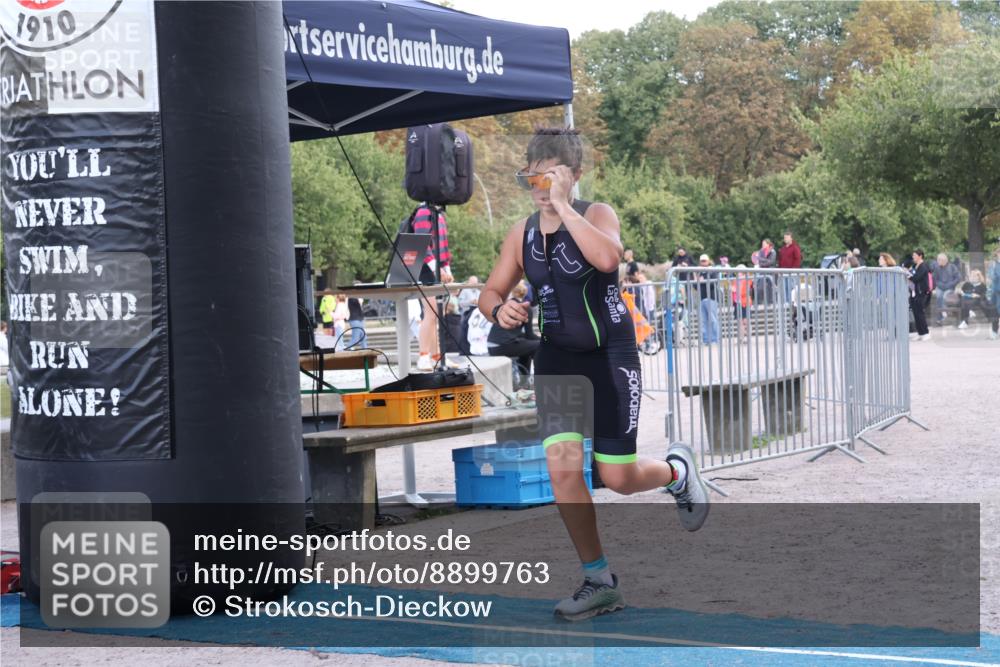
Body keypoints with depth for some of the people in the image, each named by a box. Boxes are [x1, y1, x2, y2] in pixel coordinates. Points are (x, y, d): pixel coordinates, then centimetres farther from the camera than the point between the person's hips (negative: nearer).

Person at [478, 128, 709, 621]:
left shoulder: (596, 214, -11)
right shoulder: (522, 234, 4)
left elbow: (607, 258, -33)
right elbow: (491, 291, 12)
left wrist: (562, 206, -29)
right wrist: (500, 310, -12)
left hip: (609, 354, -4)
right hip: (555, 356, 4)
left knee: (617, 477, -3)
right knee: (562, 465, -11)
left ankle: (677, 470, 35)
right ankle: (599, 582, 2)